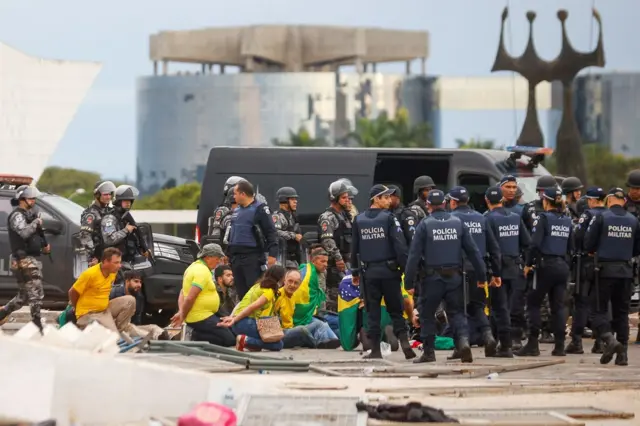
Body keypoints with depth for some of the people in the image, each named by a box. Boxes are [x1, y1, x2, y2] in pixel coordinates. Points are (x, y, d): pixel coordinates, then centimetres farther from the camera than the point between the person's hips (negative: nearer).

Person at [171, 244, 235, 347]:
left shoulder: (195, 266, 15)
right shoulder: (203, 271, -17)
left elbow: (182, 294, 16)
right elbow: (190, 298, -23)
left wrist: (181, 312, 4)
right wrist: (182, 316, -12)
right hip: (201, 318, -10)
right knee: (229, 340, -15)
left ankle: (197, 336, 5)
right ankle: (197, 338, -15)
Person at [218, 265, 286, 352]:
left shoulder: (258, 286, 23)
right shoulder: (269, 292, -5)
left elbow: (240, 304, 21)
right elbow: (252, 307, -16)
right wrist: (234, 320, -21)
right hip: (247, 323, -9)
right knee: (279, 344, -7)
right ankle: (245, 340, -18)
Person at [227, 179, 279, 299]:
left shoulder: (260, 209, -6)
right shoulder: (236, 211, 17)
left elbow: (271, 232, -10)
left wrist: (272, 253, -18)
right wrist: (226, 253, 24)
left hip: (253, 257, -8)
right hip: (236, 257, 8)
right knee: (241, 292, 9)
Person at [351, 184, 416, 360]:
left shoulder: (359, 220, 6)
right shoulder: (389, 218, -7)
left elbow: (354, 248, 11)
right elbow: (400, 246, -12)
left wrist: (355, 272, 19)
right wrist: (406, 269, -8)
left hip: (368, 272, 3)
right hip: (389, 271, -3)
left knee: (373, 311, 6)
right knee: (395, 309, 5)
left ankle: (375, 349, 4)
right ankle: (404, 341, -9)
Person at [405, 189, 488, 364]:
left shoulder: (424, 225, -5)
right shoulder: (457, 223, 4)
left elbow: (414, 254, -9)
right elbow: (473, 251, 4)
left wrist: (408, 282, -5)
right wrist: (482, 276, 9)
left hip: (433, 277, -2)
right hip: (454, 277, 2)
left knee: (427, 314, 11)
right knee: (457, 312, 9)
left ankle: (429, 352, 12)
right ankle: (463, 340, -16)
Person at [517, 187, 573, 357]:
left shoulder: (543, 218, -10)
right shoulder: (567, 221, 9)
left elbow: (535, 244, -16)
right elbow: (571, 247, 12)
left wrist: (528, 264, -8)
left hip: (545, 266, -6)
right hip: (562, 266, 6)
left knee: (533, 304, 3)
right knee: (558, 306, 8)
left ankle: (532, 344, -2)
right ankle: (560, 346, 6)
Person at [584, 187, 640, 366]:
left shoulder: (601, 218, -7)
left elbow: (588, 244, -6)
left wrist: (596, 251, 15)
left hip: (605, 269, -4)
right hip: (626, 270, 4)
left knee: (599, 309, 3)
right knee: (621, 311, 10)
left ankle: (609, 339, -21)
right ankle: (622, 353, 7)